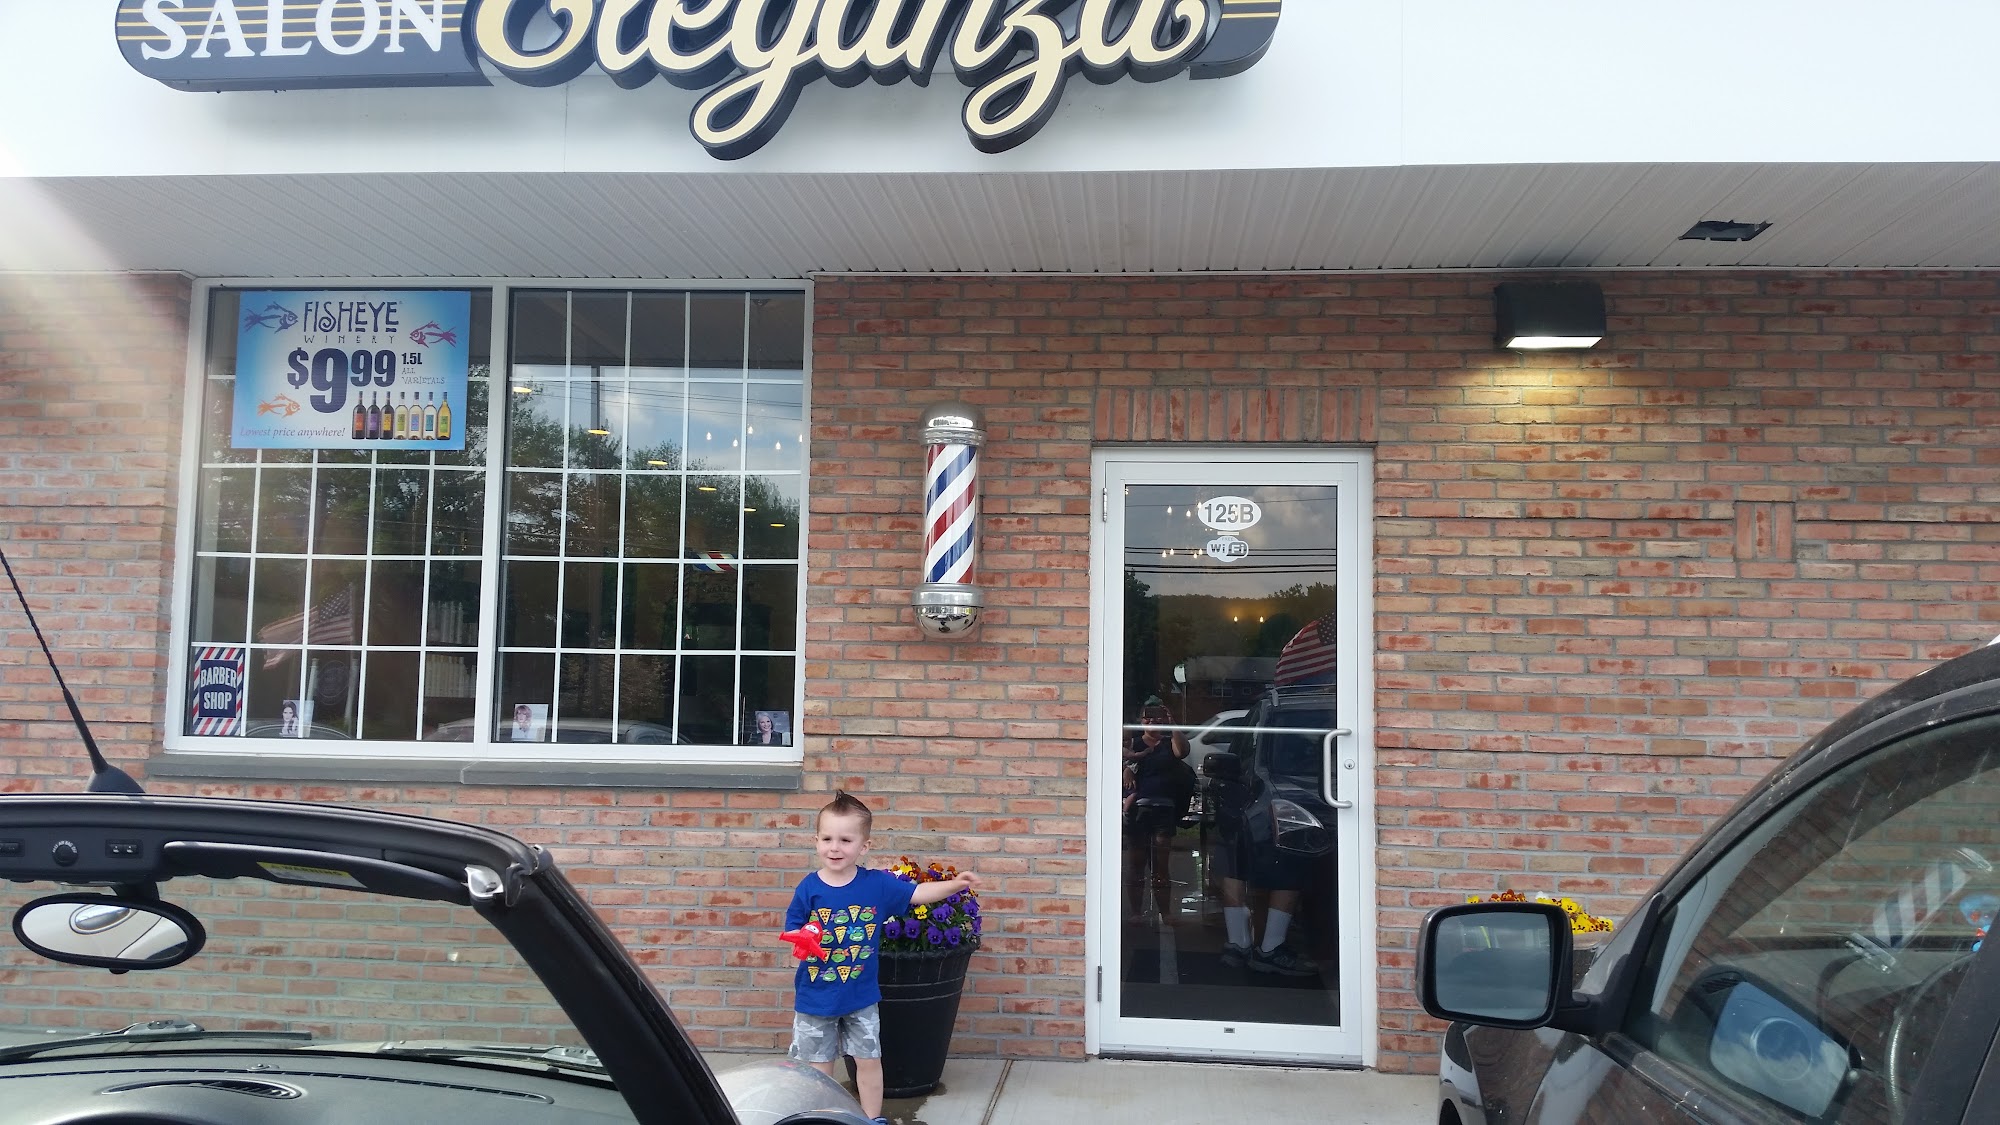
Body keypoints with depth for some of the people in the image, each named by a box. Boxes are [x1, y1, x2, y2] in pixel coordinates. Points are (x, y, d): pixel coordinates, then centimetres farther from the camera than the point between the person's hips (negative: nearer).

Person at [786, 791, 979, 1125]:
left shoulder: (877, 884, -10)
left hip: (861, 995, 1)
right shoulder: (808, 888, -13)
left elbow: (917, 894, -2)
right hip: (815, 996, -1)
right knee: (819, 1065, 14)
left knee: (868, 1060, 14)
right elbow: (791, 933, -7)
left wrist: (954, 884, -14)